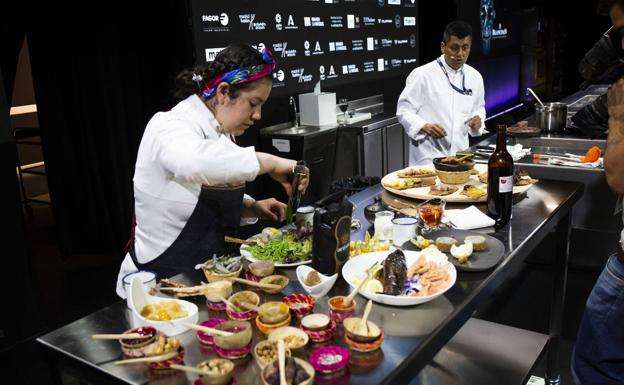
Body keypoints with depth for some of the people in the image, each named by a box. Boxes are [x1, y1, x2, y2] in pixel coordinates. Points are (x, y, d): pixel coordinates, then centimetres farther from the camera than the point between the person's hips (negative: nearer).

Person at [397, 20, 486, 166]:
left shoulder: (475, 77, 7)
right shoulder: (422, 75, -9)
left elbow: (478, 108, 20)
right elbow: (404, 110, -7)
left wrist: (478, 119, -3)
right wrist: (424, 126, -24)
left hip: (460, 154, 5)